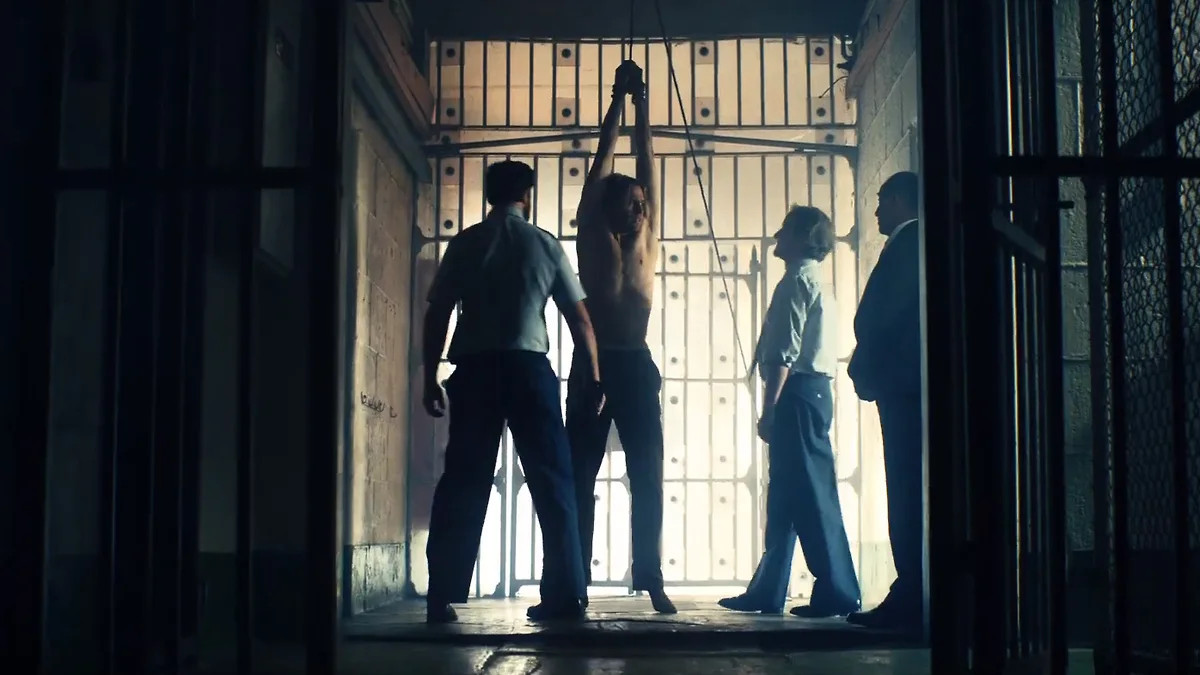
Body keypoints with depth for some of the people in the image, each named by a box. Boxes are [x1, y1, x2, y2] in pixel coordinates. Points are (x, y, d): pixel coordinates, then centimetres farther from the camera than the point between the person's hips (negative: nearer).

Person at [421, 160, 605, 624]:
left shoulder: (464, 244, 10)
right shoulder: (546, 244, 9)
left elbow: (437, 315, 6)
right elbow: (579, 319, 8)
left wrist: (430, 378, 11)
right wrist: (592, 379, 13)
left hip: (475, 369, 1)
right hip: (529, 367, -1)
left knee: (462, 484, 3)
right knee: (552, 482, 4)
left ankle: (442, 599, 0)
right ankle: (565, 595, 1)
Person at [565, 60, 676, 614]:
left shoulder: (646, 237, 13)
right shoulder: (593, 233, 5)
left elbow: (645, 163, 10)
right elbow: (603, 160, 4)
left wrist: (642, 105, 9)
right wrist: (619, 100, 5)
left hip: (637, 365, 3)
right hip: (594, 363, -3)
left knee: (647, 478, 2)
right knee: (580, 476, 0)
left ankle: (651, 578, 6)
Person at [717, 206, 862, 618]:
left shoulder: (797, 282, -9)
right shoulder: (815, 283, 21)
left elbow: (784, 354, -17)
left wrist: (769, 409, -17)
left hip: (796, 394, -10)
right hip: (815, 391, 10)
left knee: (810, 495, -9)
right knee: (784, 497, 12)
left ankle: (837, 594, -7)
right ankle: (766, 592, 19)